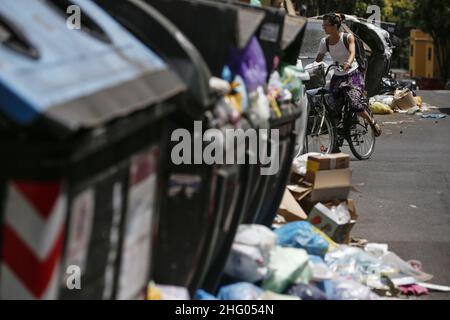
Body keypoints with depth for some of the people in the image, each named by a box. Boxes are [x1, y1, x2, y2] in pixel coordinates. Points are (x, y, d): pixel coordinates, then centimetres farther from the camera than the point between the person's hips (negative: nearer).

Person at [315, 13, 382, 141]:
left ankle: (372, 122, 7)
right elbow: (318, 59, 0)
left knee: (355, 105, -23)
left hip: (353, 75, -4)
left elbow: (352, 52, -25)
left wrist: (348, 63, -47)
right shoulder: (325, 42, 0)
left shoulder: (348, 37, -10)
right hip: (337, 77, 4)